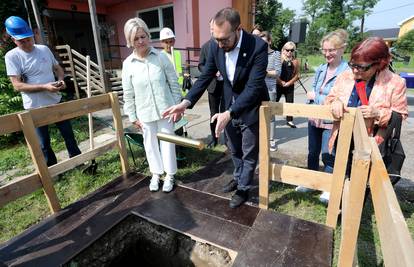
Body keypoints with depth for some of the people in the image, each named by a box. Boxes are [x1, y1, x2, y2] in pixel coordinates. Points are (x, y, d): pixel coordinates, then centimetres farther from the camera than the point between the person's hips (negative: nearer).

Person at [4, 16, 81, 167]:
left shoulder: (44, 49, 3)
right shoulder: (12, 56, -9)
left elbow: (58, 68, 15)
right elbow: (17, 85, -14)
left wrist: (61, 79, -7)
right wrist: (45, 87, -26)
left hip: (56, 101, 4)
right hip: (35, 107, -3)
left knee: (68, 134, 14)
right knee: (43, 144, 9)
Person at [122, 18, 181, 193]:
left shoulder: (161, 57, -6)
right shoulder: (128, 64, -3)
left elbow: (174, 84, -1)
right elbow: (128, 94, 3)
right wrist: (132, 116, 4)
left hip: (165, 109, -1)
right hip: (145, 113, 2)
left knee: (167, 141, 9)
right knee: (150, 143, 14)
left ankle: (169, 174, 29)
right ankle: (156, 173, 36)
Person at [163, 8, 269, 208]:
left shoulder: (258, 47, -27)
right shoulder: (215, 46, -12)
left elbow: (253, 88, -31)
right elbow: (205, 77, -7)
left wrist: (229, 113, -42)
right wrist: (186, 102, -20)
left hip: (251, 108, -5)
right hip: (229, 105, 5)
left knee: (249, 153, 12)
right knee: (234, 149, 22)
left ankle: (243, 188, 34)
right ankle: (238, 178, 47)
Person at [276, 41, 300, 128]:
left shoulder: (295, 61, 4)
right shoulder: (280, 59, -4)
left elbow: (297, 75, 4)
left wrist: (288, 83, -7)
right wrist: (281, 82, -13)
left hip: (290, 86, 3)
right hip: (278, 85, -2)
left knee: (290, 103, 7)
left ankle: (289, 120, 19)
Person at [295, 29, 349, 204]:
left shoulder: (348, 72, -16)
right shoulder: (320, 69, 4)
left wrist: (315, 96, -13)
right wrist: (323, 100, -8)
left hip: (332, 122, -6)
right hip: (315, 118, 6)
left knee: (328, 156, 5)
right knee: (313, 153, 18)